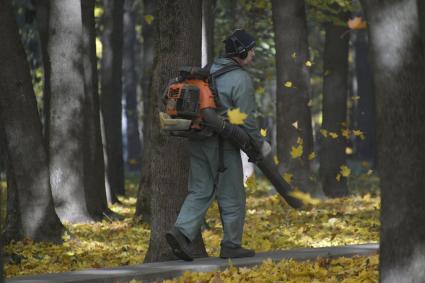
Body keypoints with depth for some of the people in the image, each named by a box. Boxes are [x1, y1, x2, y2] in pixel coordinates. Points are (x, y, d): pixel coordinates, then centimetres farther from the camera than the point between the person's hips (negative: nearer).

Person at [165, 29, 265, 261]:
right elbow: (246, 119, -14)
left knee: (200, 192, 10)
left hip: (198, 142, 7)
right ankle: (231, 246, 11)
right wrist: (258, 144, -3)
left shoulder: (209, 70, 12)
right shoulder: (241, 79, -12)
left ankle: (181, 232, -9)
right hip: (223, 145, -7)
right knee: (232, 196, 5)